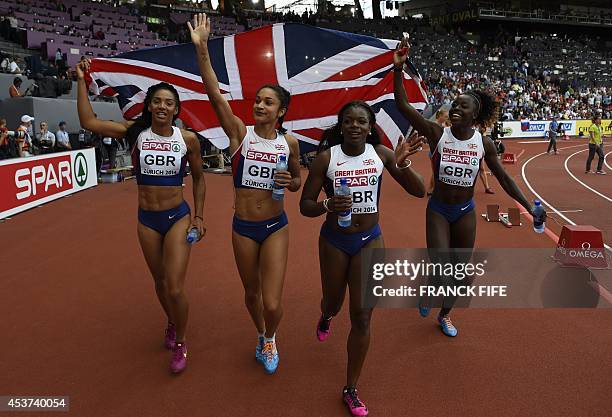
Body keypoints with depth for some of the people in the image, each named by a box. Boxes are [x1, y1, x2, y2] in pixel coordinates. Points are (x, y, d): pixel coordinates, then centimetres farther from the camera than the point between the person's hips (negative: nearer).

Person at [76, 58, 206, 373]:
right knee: (160, 283, 18)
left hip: (178, 217, -2)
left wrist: (199, 216, 2)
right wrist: (81, 80, -9)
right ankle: (171, 324, 47)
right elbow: (88, 122, -8)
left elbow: (198, 178, 4)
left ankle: (180, 343, 18)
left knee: (175, 288, -7)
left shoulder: (188, 139, -8)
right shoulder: (135, 133, -5)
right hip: (147, 220, 2)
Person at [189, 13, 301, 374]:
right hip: (243, 227, 1)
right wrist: (202, 49, -26)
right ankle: (261, 335, 48)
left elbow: (297, 182, 11)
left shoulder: (289, 142, -3)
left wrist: (289, 182, -12)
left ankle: (270, 338, 31)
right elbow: (215, 94, -18)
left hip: (276, 226, 0)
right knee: (252, 294, 18)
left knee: (273, 303, -4)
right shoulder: (240, 132, -6)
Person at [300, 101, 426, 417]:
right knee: (333, 303, 20)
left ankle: (351, 389, 19)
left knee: (362, 316, 1)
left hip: (370, 240, 1)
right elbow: (305, 205, -9)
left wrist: (402, 164, -26)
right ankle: (326, 317, 62)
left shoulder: (381, 154, -7)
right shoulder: (326, 157, -13)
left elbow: (419, 192, -7)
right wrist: (327, 205, -31)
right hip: (334, 240, 0)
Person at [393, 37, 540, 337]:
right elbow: (402, 105, -21)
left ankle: (445, 314, 39)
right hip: (438, 209, -2)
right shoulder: (437, 134, -13)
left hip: (466, 211, 3)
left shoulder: (483, 143, -7)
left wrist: (530, 208, -1)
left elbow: (503, 178, 2)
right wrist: (398, 68, -31)